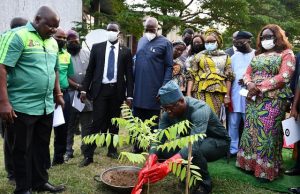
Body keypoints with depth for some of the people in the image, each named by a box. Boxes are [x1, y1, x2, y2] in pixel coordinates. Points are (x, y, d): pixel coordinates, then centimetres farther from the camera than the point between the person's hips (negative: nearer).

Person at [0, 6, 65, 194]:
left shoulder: (52, 42, 12)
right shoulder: (17, 36, -9)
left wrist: (58, 94, 20)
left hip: (47, 106, 7)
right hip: (22, 107, -6)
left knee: (42, 147, 16)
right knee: (22, 149, 7)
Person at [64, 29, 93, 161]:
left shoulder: (86, 53, 7)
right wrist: (77, 86, -17)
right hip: (71, 94, -2)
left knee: (87, 124, 11)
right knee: (70, 124, 8)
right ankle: (68, 150, 19)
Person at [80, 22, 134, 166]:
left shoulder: (125, 51, 5)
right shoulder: (97, 47, 7)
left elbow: (129, 74, 4)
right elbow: (90, 70, 7)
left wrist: (129, 95, -2)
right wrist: (84, 89, 0)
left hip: (117, 90, 1)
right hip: (100, 89, -1)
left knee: (114, 122, 10)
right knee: (97, 122, -4)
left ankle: (112, 150, 25)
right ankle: (88, 155, 3)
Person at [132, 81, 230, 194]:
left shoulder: (199, 109, -35)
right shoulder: (168, 113, -15)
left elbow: (194, 145, -46)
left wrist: (168, 165, -58)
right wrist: (150, 162, -41)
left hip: (218, 142, -6)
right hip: (193, 139, 6)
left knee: (193, 151, -38)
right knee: (161, 149, -15)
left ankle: (205, 184, -8)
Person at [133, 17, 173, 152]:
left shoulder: (165, 43, -5)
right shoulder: (141, 41, 13)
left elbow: (169, 66, -7)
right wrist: (133, 81, 10)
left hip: (154, 89, -5)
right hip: (138, 88, 6)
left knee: (153, 121, 7)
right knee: (138, 119, 13)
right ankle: (137, 147, 27)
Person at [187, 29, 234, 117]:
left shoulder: (225, 57, 14)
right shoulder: (199, 56, 10)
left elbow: (229, 77, 9)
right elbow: (191, 76, 5)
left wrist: (227, 95, 1)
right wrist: (188, 94, -5)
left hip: (218, 93, 1)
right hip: (201, 92, -1)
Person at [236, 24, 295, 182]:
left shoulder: (286, 54, 1)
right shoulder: (257, 55, 19)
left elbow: (284, 77, -13)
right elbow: (247, 74, 14)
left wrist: (259, 87, -16)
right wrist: (250, 85, -9)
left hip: (273, 100, -5)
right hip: (253, 99, 6)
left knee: (267, 134, -3)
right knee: (251, 132, 7)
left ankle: (266, 170, 8)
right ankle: (250, 163, 18)